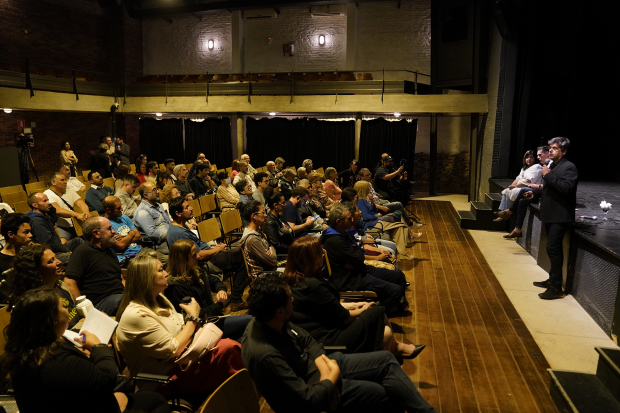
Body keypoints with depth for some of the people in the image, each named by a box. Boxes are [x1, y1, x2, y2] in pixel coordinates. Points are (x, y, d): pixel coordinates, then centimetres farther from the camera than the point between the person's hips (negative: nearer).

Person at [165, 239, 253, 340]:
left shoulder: (197, 270, 6)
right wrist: (219, 305, -10)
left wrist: (221, 290, -2)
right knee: (248, 320, -14)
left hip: (213, 317, 9)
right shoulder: (175, 286, -21)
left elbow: (214, 281, 22)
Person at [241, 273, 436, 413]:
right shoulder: (265, 355, -37)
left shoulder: (272, 322, -11)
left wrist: (322, 362, -12)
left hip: (318, 366, 8)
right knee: (385, 393, -3)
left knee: (386, 359, 5)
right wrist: (331, 378, -14)